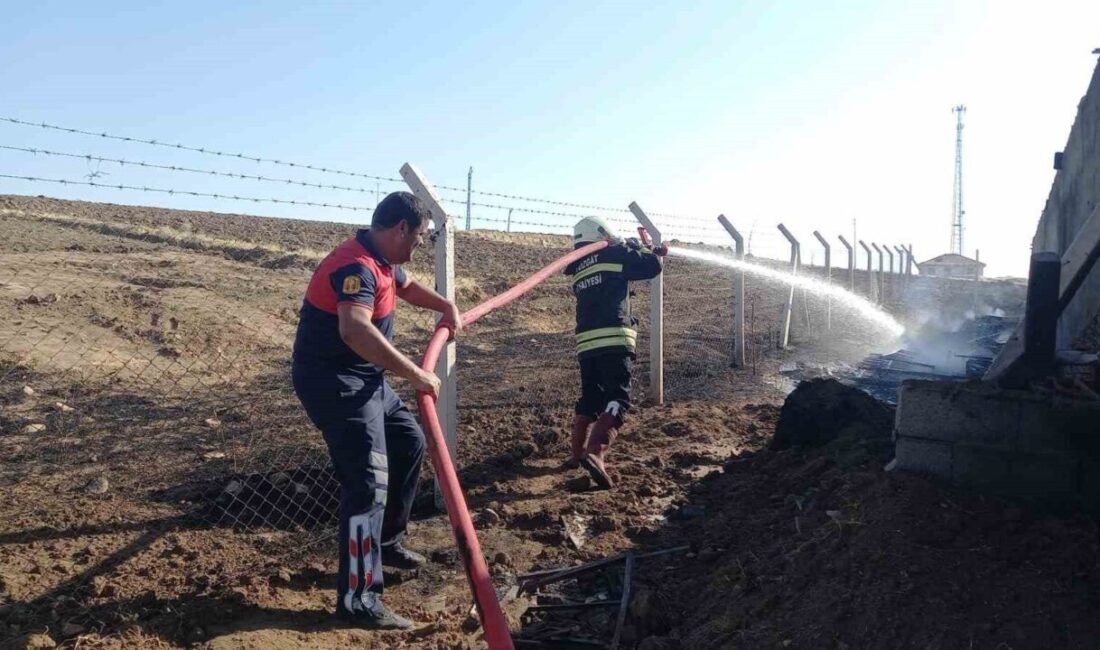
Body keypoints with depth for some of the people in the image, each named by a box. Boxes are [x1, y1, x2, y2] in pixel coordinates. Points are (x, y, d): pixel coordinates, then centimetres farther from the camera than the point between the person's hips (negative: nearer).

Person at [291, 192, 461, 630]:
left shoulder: (383, 261, 7)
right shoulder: (357, 267, -25)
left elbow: (406, 286, 32)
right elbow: (354, 331, -44)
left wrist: (446, 307, 19)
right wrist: (414, 374, -42)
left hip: (366, 379, 11)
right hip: (335, 384, -11)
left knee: (409, 443, 21)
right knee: (369, 481, -13)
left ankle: (386, 541, 36)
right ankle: (358, 602, -5)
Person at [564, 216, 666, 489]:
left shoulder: (579, 268, 21)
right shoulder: (614, 254, 2)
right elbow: (652, 267, 3)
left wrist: (651, 251, 35)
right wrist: (640, 247, 24)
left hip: (585, 343, 7)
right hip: (613, 340, -6)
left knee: (589, 399, 21)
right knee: (617, 400, -10)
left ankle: (576, 453, 28)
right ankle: (595, 453, -27)